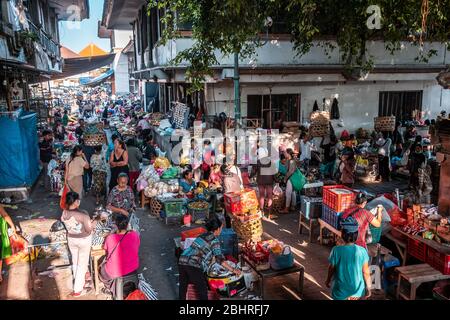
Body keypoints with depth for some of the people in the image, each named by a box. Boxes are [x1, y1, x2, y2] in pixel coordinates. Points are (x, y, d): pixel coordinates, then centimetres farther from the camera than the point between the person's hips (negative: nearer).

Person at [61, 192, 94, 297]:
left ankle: (80, 282, 44)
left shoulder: (64, 213, -13)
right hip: (84, 240, -6)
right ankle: (77, 290, 17)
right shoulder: (83, 214, -30)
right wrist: (93, 224, -1)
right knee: (82, 264, 9)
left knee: (75, 262, 23)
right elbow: (89, 230, -21)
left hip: (71, 239, 6)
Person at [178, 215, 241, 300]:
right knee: (202, 290, 8)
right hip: (194, 266, -7)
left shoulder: (202, 236, 22)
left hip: (182, 262, 7)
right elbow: (220, 259, -8)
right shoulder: (214, 240, -1)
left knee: (183, 288, 24)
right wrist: (233, 270, -3)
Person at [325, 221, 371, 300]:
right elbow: (366, 272, -7)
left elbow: (331, 268, -5)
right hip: (357, 291, 1)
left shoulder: (336, 250, -18)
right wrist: (368, 288, 9)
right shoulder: (362, 251, -15)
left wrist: (328, 281, 14)